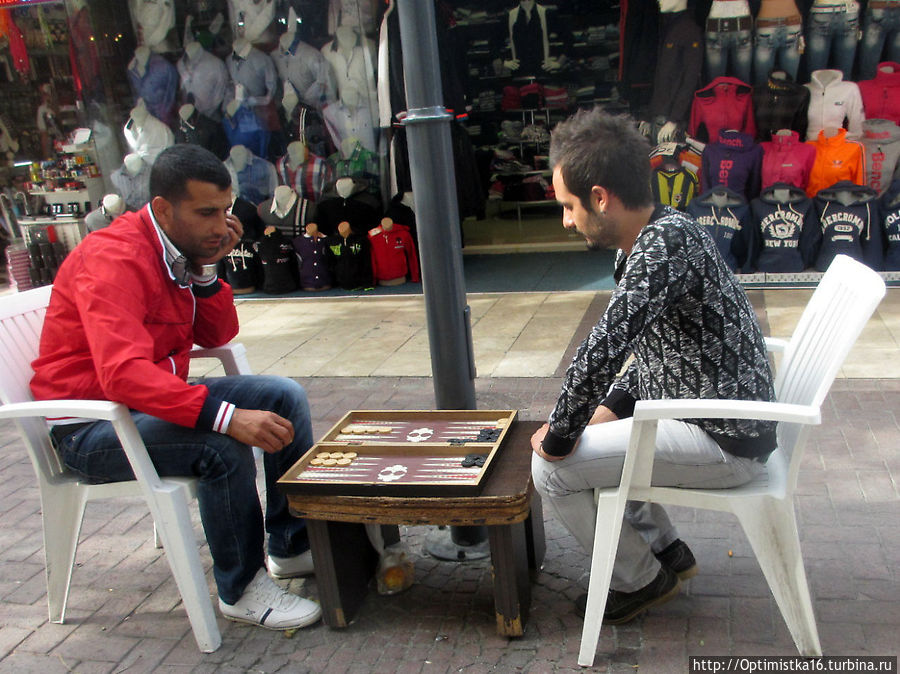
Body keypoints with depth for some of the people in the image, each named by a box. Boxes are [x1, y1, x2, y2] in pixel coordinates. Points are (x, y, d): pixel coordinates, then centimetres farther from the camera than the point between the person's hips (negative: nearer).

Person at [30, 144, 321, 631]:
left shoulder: (182, 248, 3)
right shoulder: (114, 259, -25)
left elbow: (215, 336, 6)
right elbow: (123, 374, -38)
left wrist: (206, 269, -10)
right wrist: (228, 416, -46)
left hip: (153, 401, 9)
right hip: (89, 425, -9)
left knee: (285, 396, -2)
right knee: (222, 445, -33)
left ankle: (292, 545, 6)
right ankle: (241, 589, -13)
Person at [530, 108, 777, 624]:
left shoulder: (667, 239, -25)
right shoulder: (650, 239, 7)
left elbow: (604, 349, -33)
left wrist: (559, 436, -19)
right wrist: (613, 406, 5)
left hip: (724, 443, -10)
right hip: (712, 416, 10)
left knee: (552, 466, -9)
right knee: (590, 438, 22)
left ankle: (643, 580, 13)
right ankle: (667, 551, 30)